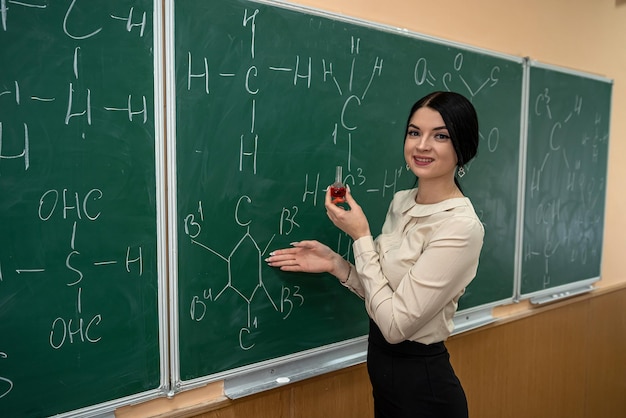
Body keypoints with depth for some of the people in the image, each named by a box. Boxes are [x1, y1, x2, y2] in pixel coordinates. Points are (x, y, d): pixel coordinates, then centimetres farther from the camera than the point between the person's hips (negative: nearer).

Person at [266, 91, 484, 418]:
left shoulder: (460, 227, -24)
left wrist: (360, 237, -20)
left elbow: (395, 324, -24)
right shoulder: (401, 201, 0)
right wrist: (334, 264, -5)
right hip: (382, 367, 7)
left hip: (421, 386, -7)